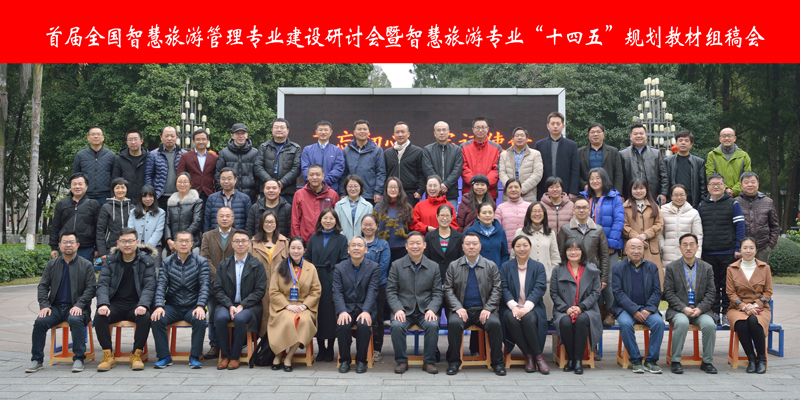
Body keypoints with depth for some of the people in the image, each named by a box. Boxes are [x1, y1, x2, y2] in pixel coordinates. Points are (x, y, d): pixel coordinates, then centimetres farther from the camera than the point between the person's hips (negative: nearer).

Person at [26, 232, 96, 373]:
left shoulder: (86, 265, 5)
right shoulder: (52, 265, 14)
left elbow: (90, 289, -2)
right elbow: (42, 286, 10)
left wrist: (78, 305, -16)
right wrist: (44, 305, -7)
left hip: (76, 307, -3)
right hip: (56, 307, 3)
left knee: (76, 320, -35)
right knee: (40, 322, -24)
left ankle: (78, 359, -25)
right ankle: (37, 360, -11)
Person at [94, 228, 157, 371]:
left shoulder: (146, 261, 2)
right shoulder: (110, 260, 8)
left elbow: (149, 287, -6)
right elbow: (102, 284, -1)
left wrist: (143, 305, -25)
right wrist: (103, 304, -21)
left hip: (136, 304, -2)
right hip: (115, 304, 2)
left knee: (145, 316, -34)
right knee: (99, 316, -28)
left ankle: (136, 354, -18)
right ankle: (108, 355, -15)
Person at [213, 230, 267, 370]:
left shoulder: (257, 265, 4)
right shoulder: (224, 265, 12)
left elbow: (260, 290, -3)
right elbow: (218, 289, 5)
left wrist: (242, 305, -14)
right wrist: (230, 306, -12)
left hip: (249, 305, -2)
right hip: (227, 304, 2)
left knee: (240, 319, -34)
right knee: (220, 318, -30)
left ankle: (235, 357, -15)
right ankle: (224, 355, -12)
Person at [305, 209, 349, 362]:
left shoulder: (341, 239, 5)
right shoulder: (314, 239, 14)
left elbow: (344, 262, -2)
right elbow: (307, 259, 13)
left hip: (332, 283, -3)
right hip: (315, 283, 3)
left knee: (331, 314, -3)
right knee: (318, 314, 3)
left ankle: (330, 349, 9)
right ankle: (320, 348, 14)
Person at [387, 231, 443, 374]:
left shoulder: (434, 267, 8)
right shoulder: (397, 265, 6)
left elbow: (437, 293, 6)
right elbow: (390, 291, 3)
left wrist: (431, 309, -12)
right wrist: (398, 309, -14)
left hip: (426, 310, 0)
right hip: (404, 310, 0)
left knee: (433, 325, -31)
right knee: (396, 326, -31)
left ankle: (429, 361, -12)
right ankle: (401, 361, -12)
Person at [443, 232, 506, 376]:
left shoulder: (491, 266, 10)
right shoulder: (454, 266, 10)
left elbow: (497, 290, 5)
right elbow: (448, 290, 5)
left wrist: (488, 309, -10)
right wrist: (458, 308, -11)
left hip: (483, 309, 0)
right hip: (462, 309, 0)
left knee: (495, 324, -29)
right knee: (454, 323, -32)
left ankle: (497, 363, -12)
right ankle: (453, 362, -14)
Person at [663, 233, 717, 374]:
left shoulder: (707, 268, 11)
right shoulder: (671, 267, 5)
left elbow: (710, 293, 6)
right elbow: (668, 293, -1)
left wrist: (700, 309, -11)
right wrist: (684, 308, -14)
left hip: (700, 310, 2)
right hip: (678, 310, -2)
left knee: (709, 324, -29)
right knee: (682, 323, -34)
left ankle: (707, 362, -11)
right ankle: (676, 361, -21)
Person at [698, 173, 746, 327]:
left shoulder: (733, 204, 2)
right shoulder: (702, 205, 11)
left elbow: (740, 226, -1)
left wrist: (738, 249, -8)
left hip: (728, 253, -3)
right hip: (708, 254, 3)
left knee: (727, 285, 1)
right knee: (712, 285, 7)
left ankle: (726, 314, 9)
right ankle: (714, 313, 15)